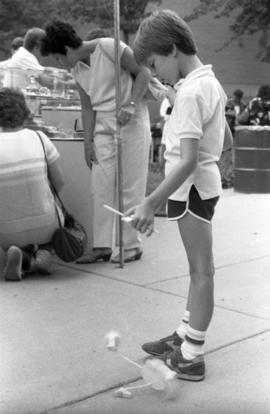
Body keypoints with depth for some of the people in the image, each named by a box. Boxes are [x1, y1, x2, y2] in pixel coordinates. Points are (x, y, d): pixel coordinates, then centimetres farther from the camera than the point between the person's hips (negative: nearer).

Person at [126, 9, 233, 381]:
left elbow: (188, 161, -28)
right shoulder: (210, 82, 8)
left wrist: (151, 203, -28)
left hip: (192, 188, -10)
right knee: (199, 269, 17)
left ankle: (192, 356, 8)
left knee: (201, 271, -3)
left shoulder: (190, 92, -21)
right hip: (203, 184, 10)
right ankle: (185, 336, 31)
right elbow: (227, 141, 17)